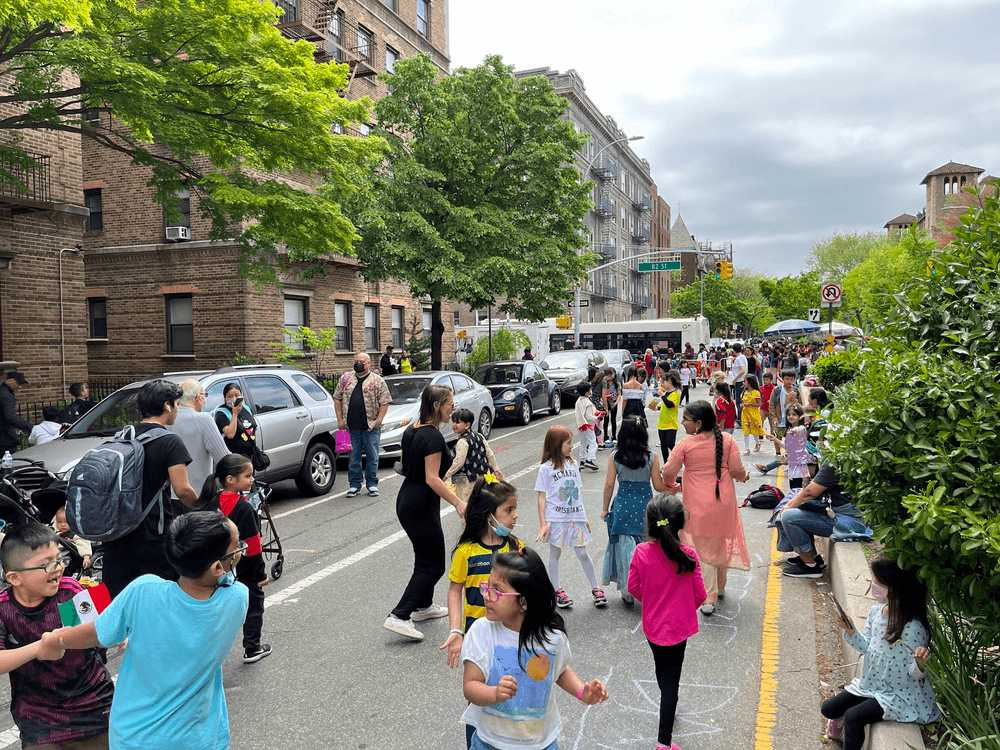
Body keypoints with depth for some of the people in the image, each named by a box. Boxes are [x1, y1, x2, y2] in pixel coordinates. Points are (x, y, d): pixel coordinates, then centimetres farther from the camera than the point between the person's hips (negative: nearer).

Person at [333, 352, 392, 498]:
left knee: (372, 457, 3)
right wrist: (340, 419, 4)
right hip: (351, 427, 3)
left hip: (371, 427, -2)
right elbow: (337, 398, 13)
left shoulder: (377, 381, 1)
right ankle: (354, 485, 19)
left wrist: (378, 420, -10)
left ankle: (372, 484, 15)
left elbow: (385, 402, -2)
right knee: (353, 457, 9)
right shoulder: (346, 379, 10)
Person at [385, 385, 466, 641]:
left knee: (425, 557, 23)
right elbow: (432, 478, -25)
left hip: (406, 501, 9)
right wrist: (458, 503, -28)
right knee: (433, 564, -1)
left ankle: (423, 606, 36)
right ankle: (399, 616, -6)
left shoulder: (412, 430, 7)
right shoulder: (433, 437, -20)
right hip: (421, 507, -9)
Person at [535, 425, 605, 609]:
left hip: (576, 517, 3)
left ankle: (595, 589, 18)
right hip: (556, 518, -3)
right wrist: (543, 524, -11)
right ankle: (557, 591, 22)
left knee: (582, 554, 7)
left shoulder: (573, 464, 6)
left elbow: (578, 492, 12)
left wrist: (584, 518, 14)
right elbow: (542, 497, -7)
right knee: (555, 554, 10)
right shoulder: (546, 468, -7)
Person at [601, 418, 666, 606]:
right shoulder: (652, 457, -7)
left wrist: (605, 509, 7)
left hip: (623, 506, 1)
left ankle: (628, 593, 16)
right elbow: (658, 486, -4)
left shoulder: (615, 457, -5)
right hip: (645, 506, 0)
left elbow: (609, 485, -3)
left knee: (625, 548, 10)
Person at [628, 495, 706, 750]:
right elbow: (699, 595, -10)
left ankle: (668, 706, 51)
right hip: (678, 625, -2)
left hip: (652, 624, 3)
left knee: (662, 669, 27)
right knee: (671, 679, 6)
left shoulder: (641, 552, -17)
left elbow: (633, 587, -4)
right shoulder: (688, 555, -21)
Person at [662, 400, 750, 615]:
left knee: (704, 549, 8)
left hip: (698, 505, -3)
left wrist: (671, 486, 10)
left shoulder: (686, 444, -14)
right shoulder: (727, 440, -8)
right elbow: (737, 470, -8)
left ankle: (709, 599, 7)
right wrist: (743, 477, 15)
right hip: (724, 501, 3)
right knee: (722, 543, 22)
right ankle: (720, 588, 39)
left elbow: (668, 472, -11)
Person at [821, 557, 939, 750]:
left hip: (899, 693, -7)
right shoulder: (876, 610, -6)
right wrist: (851, 632, -9)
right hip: (871, 683, 7)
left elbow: (914, 675, -18)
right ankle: (845, 725, 39)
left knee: (853, 716, -22)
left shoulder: (913, 628, -28)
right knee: (828, 708, 8)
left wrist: (919, 665, -41)